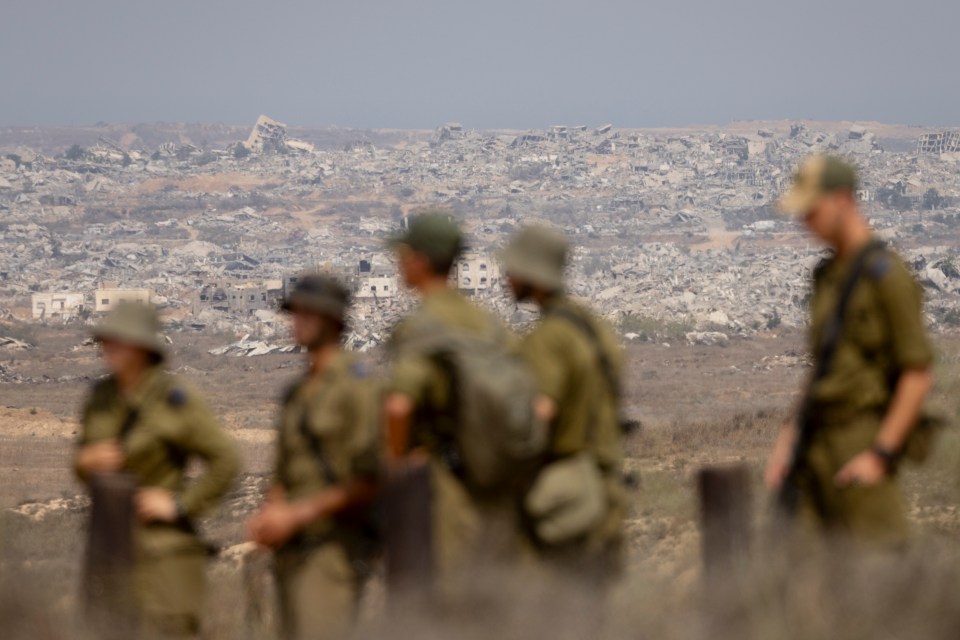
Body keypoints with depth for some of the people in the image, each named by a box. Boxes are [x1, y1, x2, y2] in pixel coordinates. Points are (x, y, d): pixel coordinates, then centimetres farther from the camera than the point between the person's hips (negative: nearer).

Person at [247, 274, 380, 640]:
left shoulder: (355, 387, -9)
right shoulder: (298, 393, 17)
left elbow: (371, 482, -14)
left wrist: (298, 514, -16)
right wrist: (268, 515, 2)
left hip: (333, 550, -9)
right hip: (292, 550, 9)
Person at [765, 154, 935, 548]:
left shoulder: (885, 275, -11)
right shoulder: (827, 275, 16)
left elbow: (919, 375, -14)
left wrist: (881, 454, -18)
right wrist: (790, 436, 14)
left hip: (863, 441, -8)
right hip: (819, 448, 8)